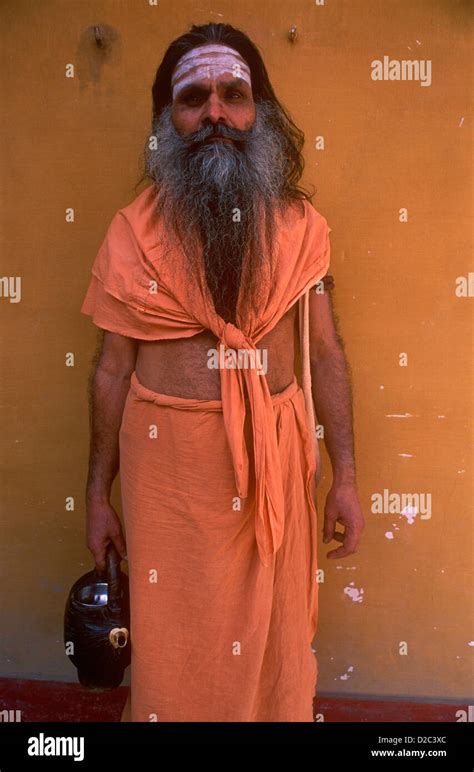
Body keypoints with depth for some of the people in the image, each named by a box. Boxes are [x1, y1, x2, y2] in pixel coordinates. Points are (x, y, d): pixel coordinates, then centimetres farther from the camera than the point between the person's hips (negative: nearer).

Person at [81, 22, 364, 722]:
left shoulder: (300, 225, 1)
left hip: (275, 455, 1)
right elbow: (112, 369, 2)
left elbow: (327, 353, 4)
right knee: (175, 643, 13)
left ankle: (277, 711, 42)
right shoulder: (135, 230, -2)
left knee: (272, 637, 16)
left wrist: (346, 477, 2)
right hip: (167, 457, -1)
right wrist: (98, 495, 4)